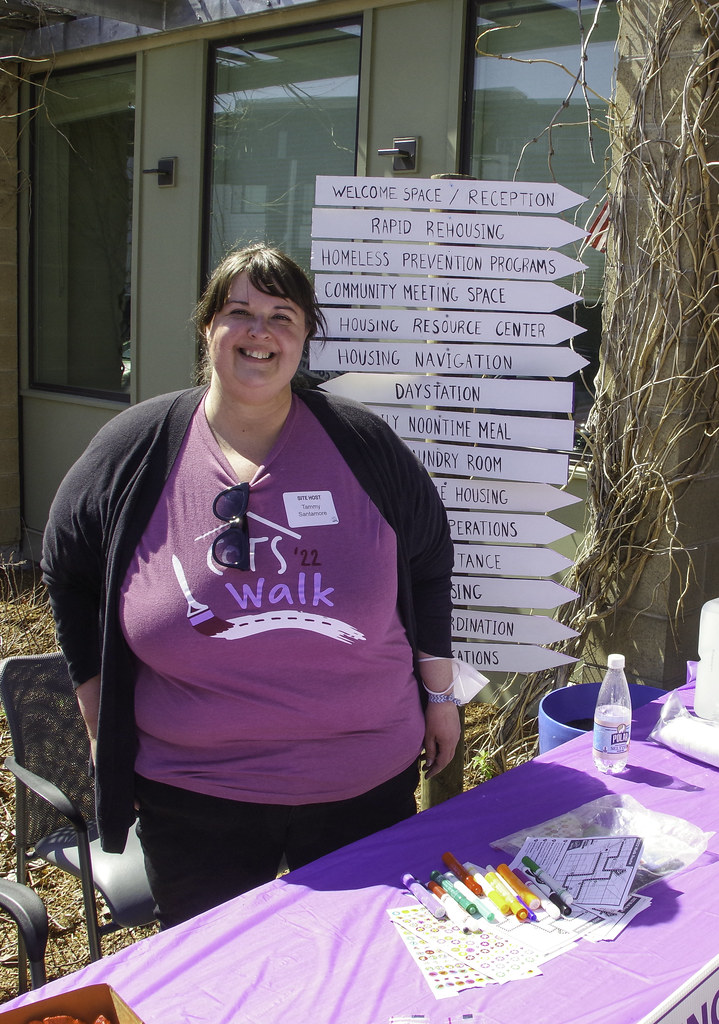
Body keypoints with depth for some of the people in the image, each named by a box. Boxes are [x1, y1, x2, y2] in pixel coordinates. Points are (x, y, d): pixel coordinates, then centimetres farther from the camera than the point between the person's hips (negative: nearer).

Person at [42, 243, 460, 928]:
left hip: (368, 785, 1)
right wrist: (105, 732, 8)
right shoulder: (133, 450, -3)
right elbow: (72, 580, 7)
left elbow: (428, 568, 7)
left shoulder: (362, 444, -3)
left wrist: (438, 696, 9)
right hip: (194, 792, 0)